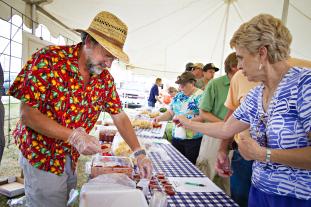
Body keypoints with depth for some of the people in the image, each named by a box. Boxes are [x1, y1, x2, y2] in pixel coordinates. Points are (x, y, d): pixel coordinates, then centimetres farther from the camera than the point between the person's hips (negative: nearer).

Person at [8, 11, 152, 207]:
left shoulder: (105, 78, -6)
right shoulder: (48, 59, -22)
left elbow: (120, 117, -1)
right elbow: (27, 113, -22)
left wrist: (139, 153, -9)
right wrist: (73, 136, -32)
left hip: (72, 157, 5)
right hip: (42, 156, -5)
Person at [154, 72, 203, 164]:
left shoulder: (200, 96, -10)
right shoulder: (178, 96, 11)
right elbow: (170, 112, 15)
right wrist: (160, 118, -3)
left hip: (193, 139, -6)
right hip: (176, 137, 6)